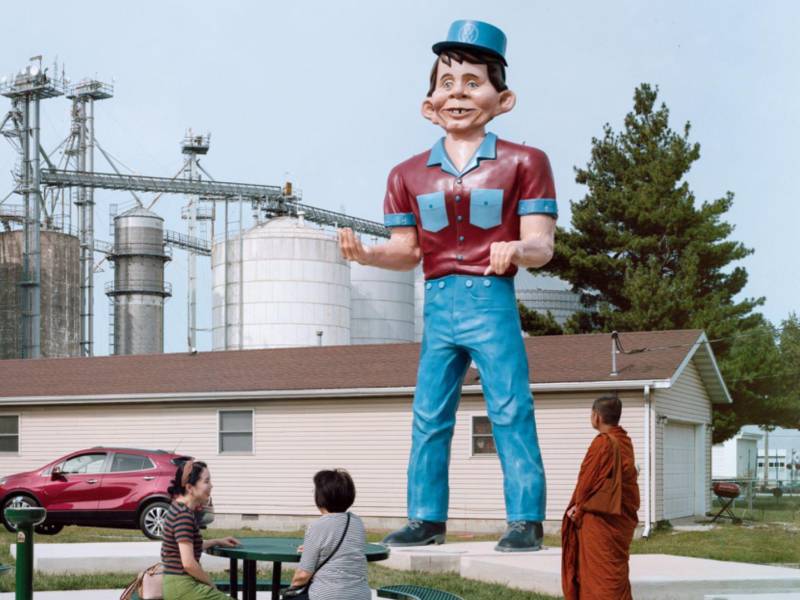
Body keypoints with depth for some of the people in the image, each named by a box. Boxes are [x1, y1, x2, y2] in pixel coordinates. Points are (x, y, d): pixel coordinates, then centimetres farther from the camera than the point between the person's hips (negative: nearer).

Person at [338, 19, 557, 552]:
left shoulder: (522, 162, -1)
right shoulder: (410, 174, 10)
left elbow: (541, 243, -7)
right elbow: (408, 251, 11)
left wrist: (518, 250, -29)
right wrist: (366, 253, -8)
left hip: (491, 299, -4)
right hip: (438, 303, 5)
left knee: (510, 411, -4)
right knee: (429, 415, 8)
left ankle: (527, 520, 1)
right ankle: (427, 519, 17)